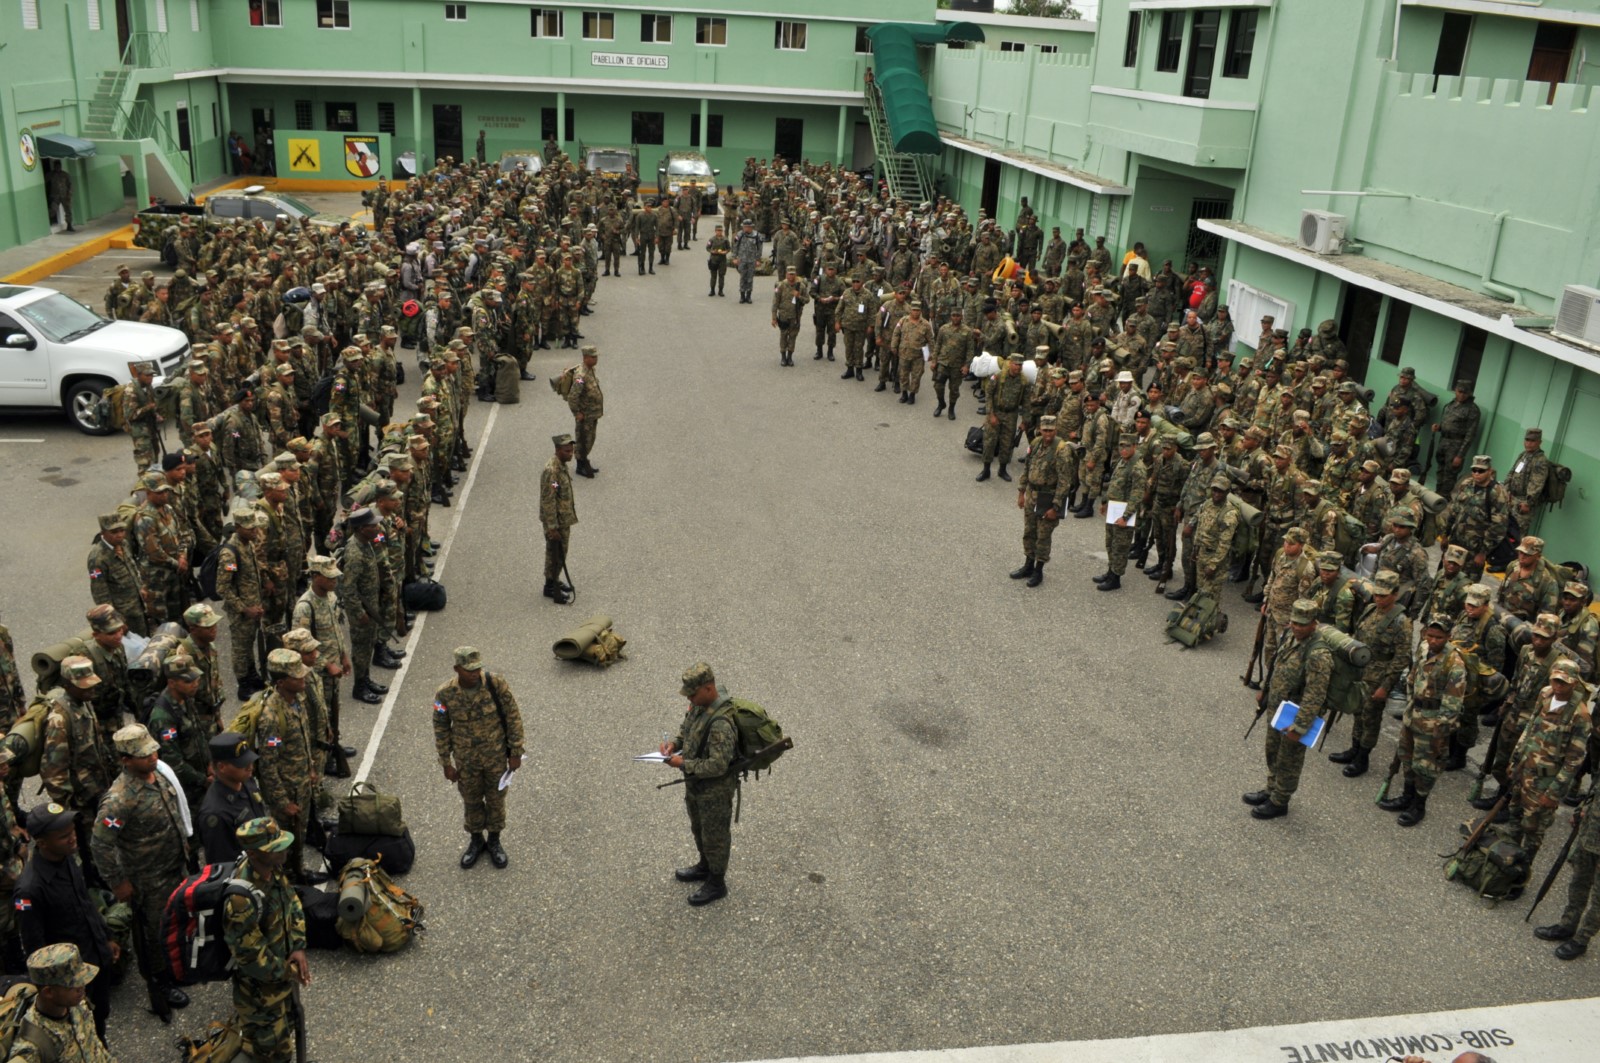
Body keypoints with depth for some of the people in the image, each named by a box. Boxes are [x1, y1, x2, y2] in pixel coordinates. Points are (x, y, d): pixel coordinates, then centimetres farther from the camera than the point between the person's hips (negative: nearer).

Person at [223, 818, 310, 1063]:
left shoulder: (272, 871, -13)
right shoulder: (242, 901, -39)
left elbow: (293, 903, 2)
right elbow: (250, 956, -29)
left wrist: (298, 948, -10)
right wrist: (288, 973, -16)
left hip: (283, 969, 8)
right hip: (261, 984, -8)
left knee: (286, 1025, 29)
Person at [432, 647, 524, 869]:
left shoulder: (497, 685, -21)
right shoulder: (445, 695, -18)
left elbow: (513, 718, -11)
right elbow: (441, 730, -5)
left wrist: (516, 753, -7)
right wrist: (446, 764, 0)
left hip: (496, 756, 0)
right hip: (466, 759, 1)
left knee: (496, 799, 16)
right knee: (471, 801, 18)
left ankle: (494, 841, 37)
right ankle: (476, 840, 41)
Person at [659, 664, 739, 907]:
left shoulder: (720, 722, -36)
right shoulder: (700, 704, -8)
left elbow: (718, 765, -34)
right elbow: (687, 725, 13)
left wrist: (683, 764, -26)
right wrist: (675, 743, -6)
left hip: (715, 789, -9)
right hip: (696, 783, 9)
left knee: (715, 835, 13)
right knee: (699, 828, 28)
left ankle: (716, 884, 33)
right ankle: (705, 867, 51)